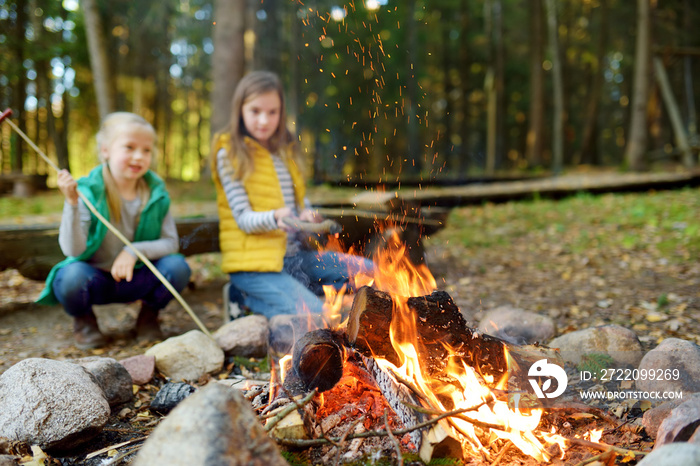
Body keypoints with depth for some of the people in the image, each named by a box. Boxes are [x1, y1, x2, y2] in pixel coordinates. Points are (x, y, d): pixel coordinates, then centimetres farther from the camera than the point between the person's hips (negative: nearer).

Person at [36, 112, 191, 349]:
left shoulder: (156, 193, -8)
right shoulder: (87, 192, -18)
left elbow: (171, 243, -6)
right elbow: (73, 250, -24)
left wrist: (136, 250, -24)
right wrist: (71, 203, -36)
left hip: (134, 278, 2)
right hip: (94, 278, -2)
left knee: (178, 267, -23)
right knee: (73, 276, -34)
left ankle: (149, 314, 9)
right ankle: (83, 319, 3)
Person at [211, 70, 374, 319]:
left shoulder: (285, 150, 14)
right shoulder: (229, 154, -6)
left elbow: (301, 202, 16)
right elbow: (244, 219, -12)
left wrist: (307, 216, -9)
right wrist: (276, 217, -33)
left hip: (294, 254, 7)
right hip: (254, 262, -7)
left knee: (369, 273, 1)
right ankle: (245, 298, -2)